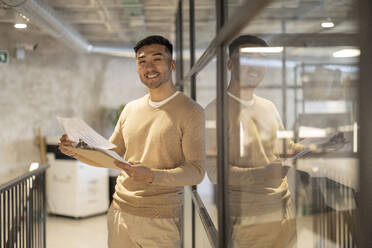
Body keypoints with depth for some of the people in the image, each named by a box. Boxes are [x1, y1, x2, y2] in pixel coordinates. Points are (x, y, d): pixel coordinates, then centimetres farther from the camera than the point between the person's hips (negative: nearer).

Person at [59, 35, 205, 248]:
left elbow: (196, 171, -13)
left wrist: (152, 176, -27)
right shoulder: (131, 109, 12)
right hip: (119, 212, 5)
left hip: (160, 220, -4)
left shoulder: (190, 111, -7)